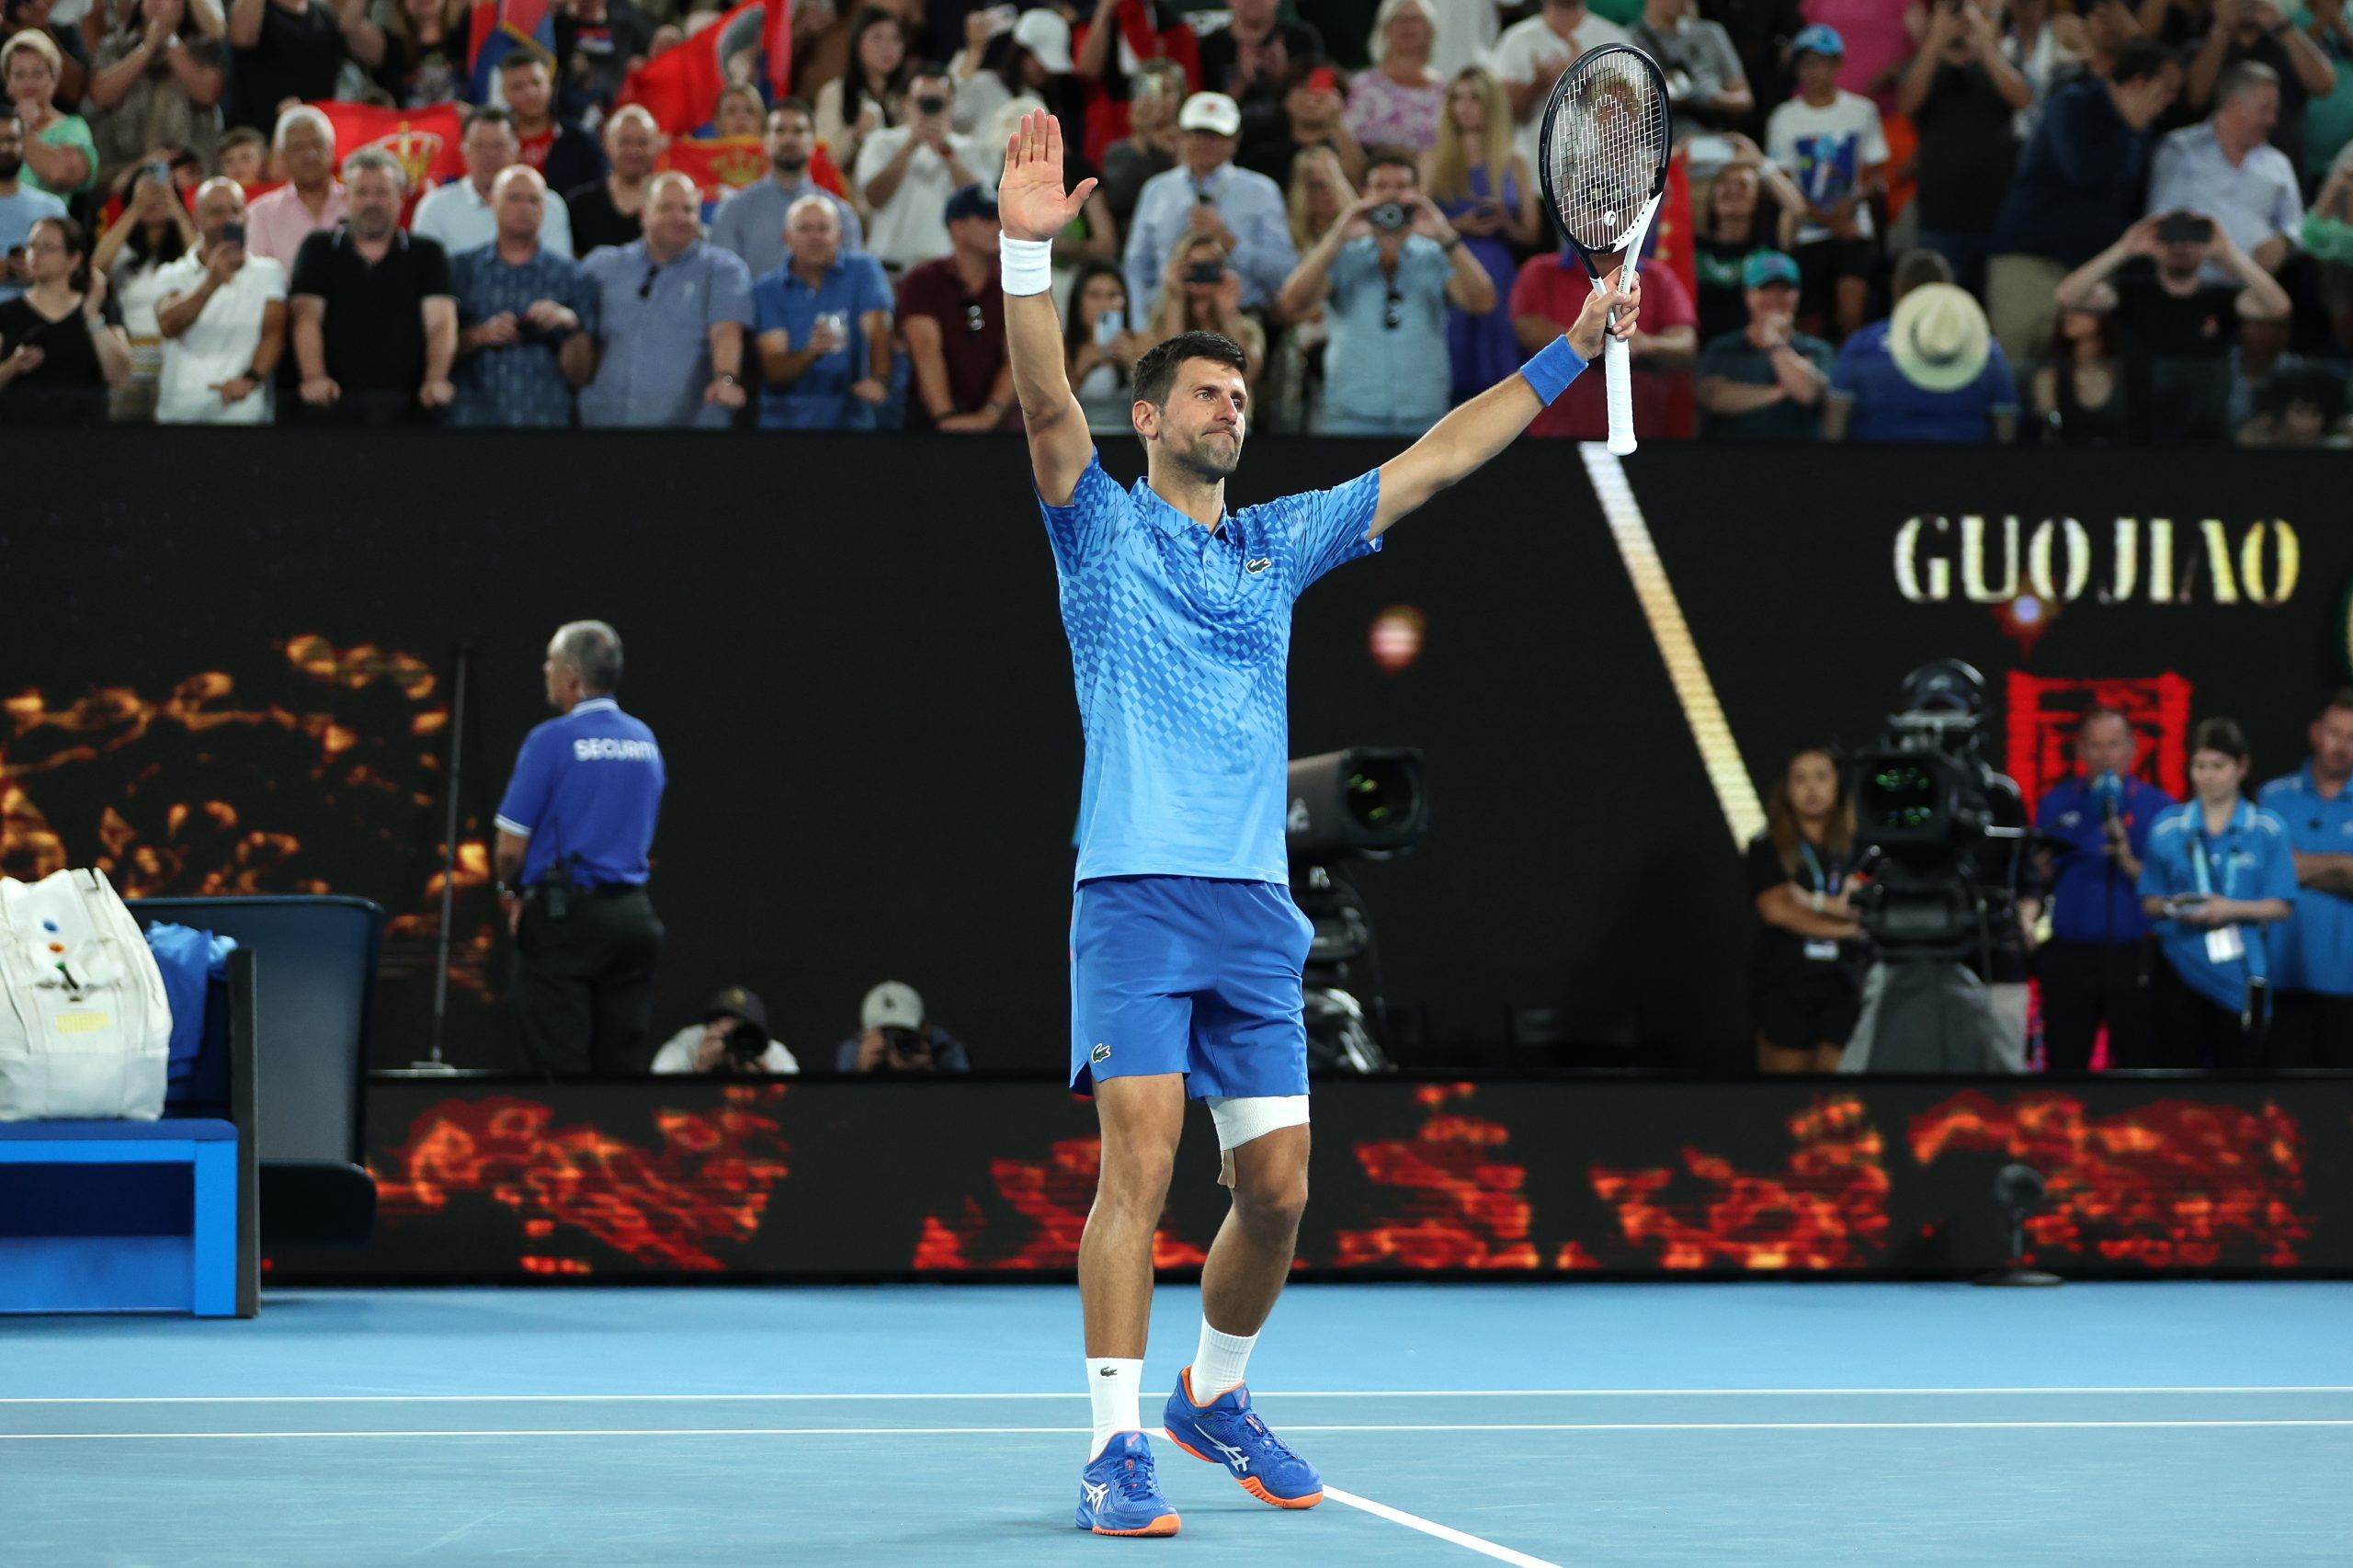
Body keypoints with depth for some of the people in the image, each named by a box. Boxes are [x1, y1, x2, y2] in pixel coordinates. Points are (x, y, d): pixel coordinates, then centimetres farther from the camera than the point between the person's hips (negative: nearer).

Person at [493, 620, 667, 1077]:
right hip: (633, 915, 6)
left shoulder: (552, 741, -10)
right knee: (625, 1065, 7)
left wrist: (512, 891, 11)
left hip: (564, 919, -6)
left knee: (558, 1071, -3)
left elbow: (511, 847, -11)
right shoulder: (646, 741, 9)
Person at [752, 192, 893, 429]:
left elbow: (878, 330, -8)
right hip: (784, 421, 0)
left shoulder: (862, 270, 7)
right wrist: (812, 353, -24)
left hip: (850, 420, 0)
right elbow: (774, 372, -4)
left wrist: (879, 380, -27)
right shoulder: (766, 291, 5)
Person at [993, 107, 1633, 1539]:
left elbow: (1432, 462, 20)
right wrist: (1029, 250, -26)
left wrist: (1570, 354, 17)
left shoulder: (1279, 544, 19)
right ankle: (1117, 1446, -12)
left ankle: (1216, 1395, 26)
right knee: (1142, 1163, -15)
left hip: (1257, 908, 5)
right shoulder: (1104, 530, 6)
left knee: (1277, 1186, 3)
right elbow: (1048, 406, -11)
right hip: (1137, 896, -5)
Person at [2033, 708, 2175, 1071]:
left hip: (2134, 958, -1)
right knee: (2064, 1066, 4)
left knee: (2139, 1066, 2)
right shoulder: (2055, 805, 9)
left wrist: (2130, 865, -18)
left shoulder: (2158, 806, 3)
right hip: (2069, 957, 2)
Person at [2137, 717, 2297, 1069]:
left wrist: (2232, 909, -17)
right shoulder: (2167, 828, 6)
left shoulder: (2268, 830, 1)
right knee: (2179, 1067, 1)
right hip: (2180, 969, 1)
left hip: (2240, 973, -1)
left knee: (2241, 1066, 2)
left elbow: (2282, 905, -2)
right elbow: (2149, 902, 9)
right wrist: (2174, 907, -13)